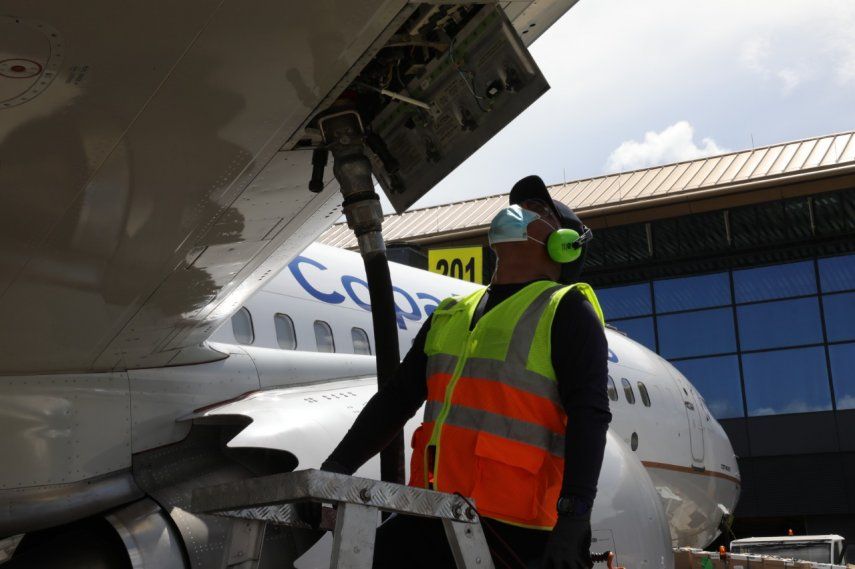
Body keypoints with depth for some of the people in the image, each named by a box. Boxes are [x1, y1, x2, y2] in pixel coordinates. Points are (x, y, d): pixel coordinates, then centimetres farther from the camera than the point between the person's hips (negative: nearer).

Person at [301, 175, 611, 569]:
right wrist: (336, 469, 11)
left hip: (514, 532, -6)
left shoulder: (566, 311, 2)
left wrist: (572, 520, -20)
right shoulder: (451, 315, 21)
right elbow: (396, 398, 21)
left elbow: (589, 415, -9)